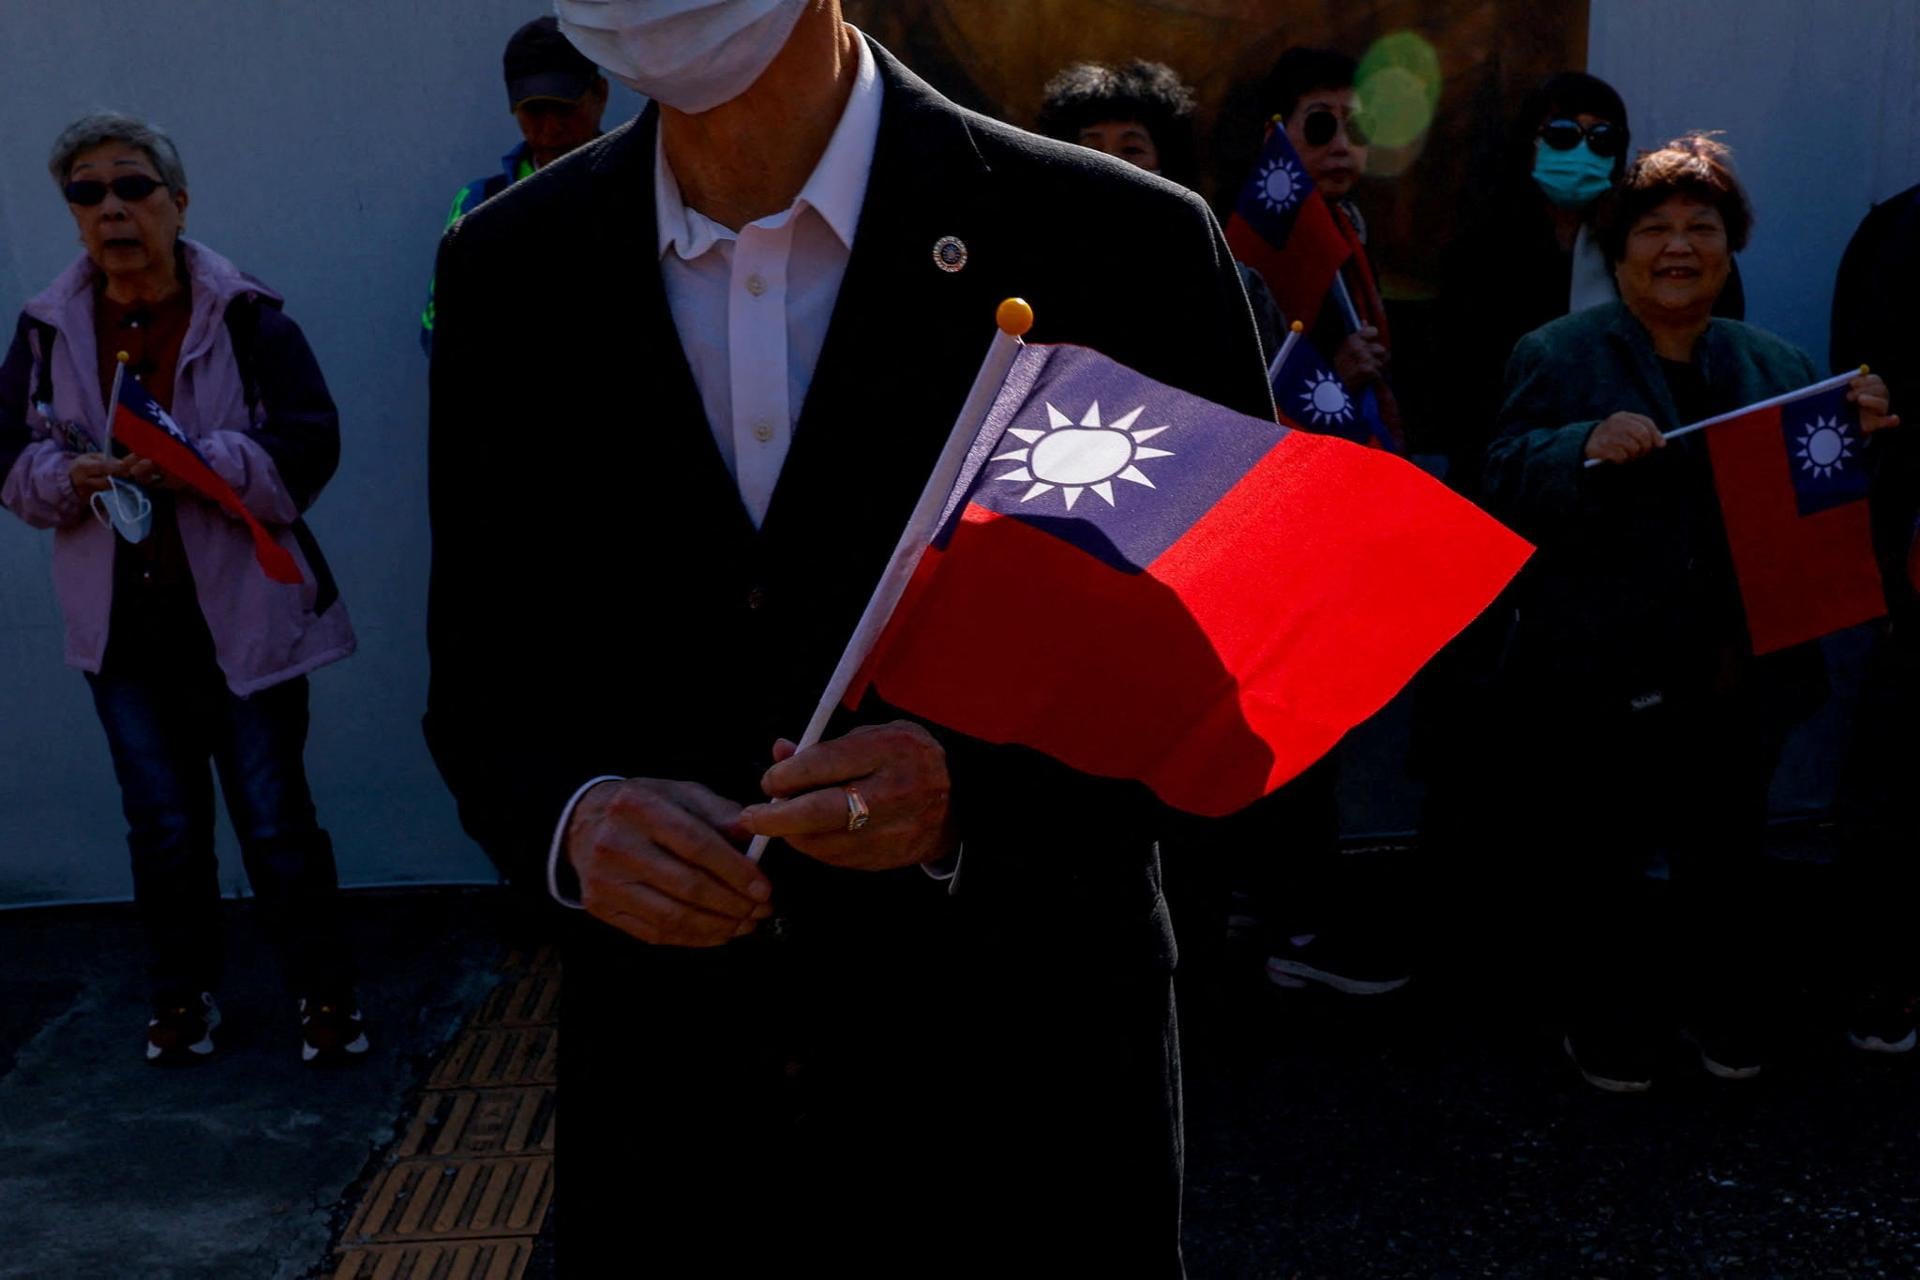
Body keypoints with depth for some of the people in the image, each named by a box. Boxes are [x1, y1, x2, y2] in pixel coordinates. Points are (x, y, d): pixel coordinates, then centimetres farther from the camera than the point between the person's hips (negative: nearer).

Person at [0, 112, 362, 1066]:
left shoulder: (246, 317, -7)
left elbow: (308, 445, -13)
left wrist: (200, 461, -25)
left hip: (242, 614, -3)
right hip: (123, 624, 4)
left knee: (277, 819, 2)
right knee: (162, 825, 14)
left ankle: (324, 993, 18)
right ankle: (182, 995, 30)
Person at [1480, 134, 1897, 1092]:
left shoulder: (1776, 367, 11)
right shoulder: (1556, 358, -1)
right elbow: (1506, 489, -14)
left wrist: (1863, 439, -10)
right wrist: (1589, 450, -31)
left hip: (1737, 680, 3)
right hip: (1602, 681, -3)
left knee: (1727, 860, 17)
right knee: (1600, 868, 10)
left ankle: (1731, 1028, 31)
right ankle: (1610, 1038, 26)